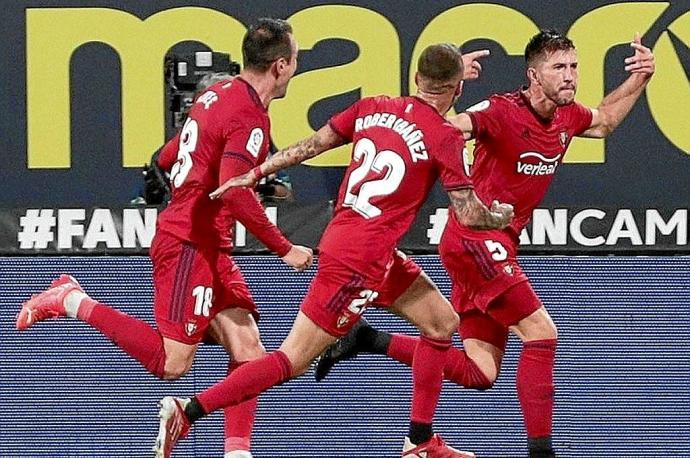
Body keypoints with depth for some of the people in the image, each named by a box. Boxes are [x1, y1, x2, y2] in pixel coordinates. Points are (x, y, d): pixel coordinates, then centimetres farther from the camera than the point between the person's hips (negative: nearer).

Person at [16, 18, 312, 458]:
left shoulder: (218, 94, 12)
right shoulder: (250, 117, -17)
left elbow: (168, 157, 22)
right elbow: (233, 192, -28)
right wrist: (284, 248, -21)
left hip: (210, 251, 10)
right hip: (191, 247, -10)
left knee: (248, 351, 3)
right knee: (171, 363, -10)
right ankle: (73, 301, -1)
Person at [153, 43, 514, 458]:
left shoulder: (373, 108, 6)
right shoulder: (444, 137, -13)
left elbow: (309, 146, 11)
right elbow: (469, 215, -10)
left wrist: (255, 174, 18)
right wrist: (503, 217, 10)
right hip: (361, 261, -8)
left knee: (443, 322, 18)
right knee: (292, 362, -5)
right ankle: (187, 412, -8)